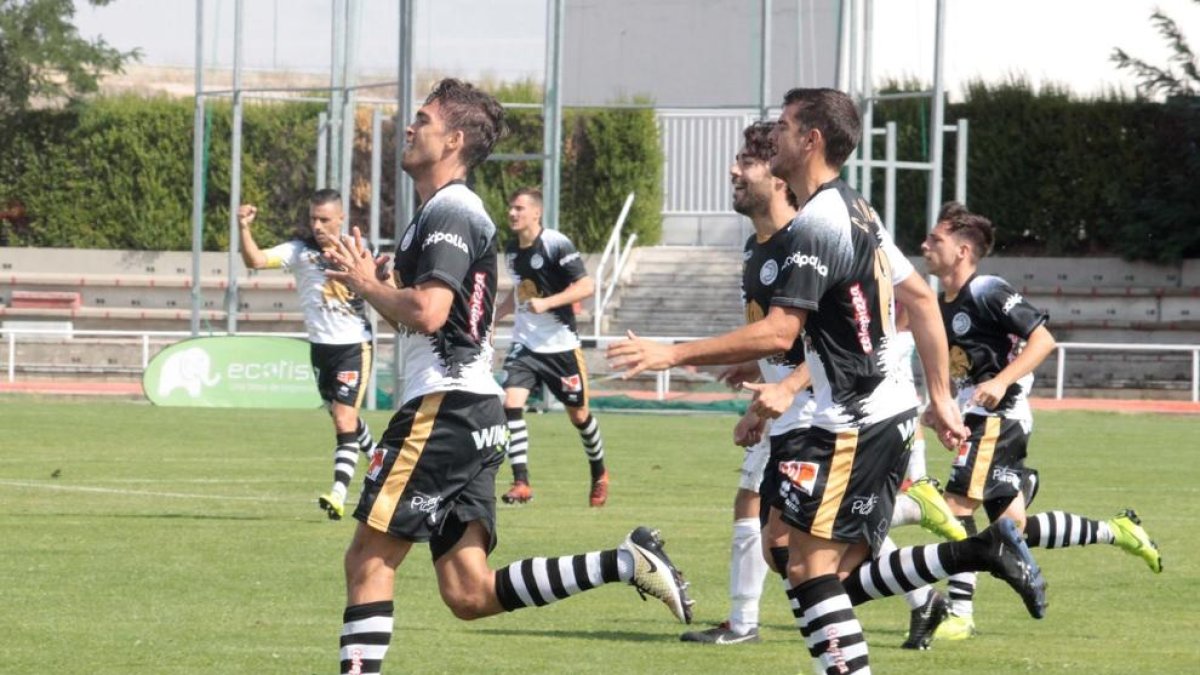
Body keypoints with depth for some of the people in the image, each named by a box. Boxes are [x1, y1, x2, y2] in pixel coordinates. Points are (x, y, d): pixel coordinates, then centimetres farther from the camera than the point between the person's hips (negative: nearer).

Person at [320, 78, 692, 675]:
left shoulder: (448, 212, -9)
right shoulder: (452, 212, 23)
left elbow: (428, 312, -23)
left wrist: (366, 284, -7)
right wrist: (373, 285, 14)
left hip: (444, 407, -10)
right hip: (472, 411, 10)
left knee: (368, 558, -5)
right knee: (469, 594, 4)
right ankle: (625, 563, -1)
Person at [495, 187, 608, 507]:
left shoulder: (556, 244, -15)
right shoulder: (511, 251, 7)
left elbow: (586, 286, -18)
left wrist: (547, 303, -27)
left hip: (561, 345, -5)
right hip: (525, 344, 5)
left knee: (578, 413, 9)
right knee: (511, 403, -16)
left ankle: (599, 474, 34)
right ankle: (521, 483, -16)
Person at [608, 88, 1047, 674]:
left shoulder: (815, 225, -17)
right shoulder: (858, 212, 14)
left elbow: (778, 333, -23)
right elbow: (921, 300, 19)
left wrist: (671, 355, -22)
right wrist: (940, 397, 21)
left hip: (855, 426, -10)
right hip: (890, 411, 10)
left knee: (811, 571, -8)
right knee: (840, 578, 11)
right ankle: (983, 550, 5)